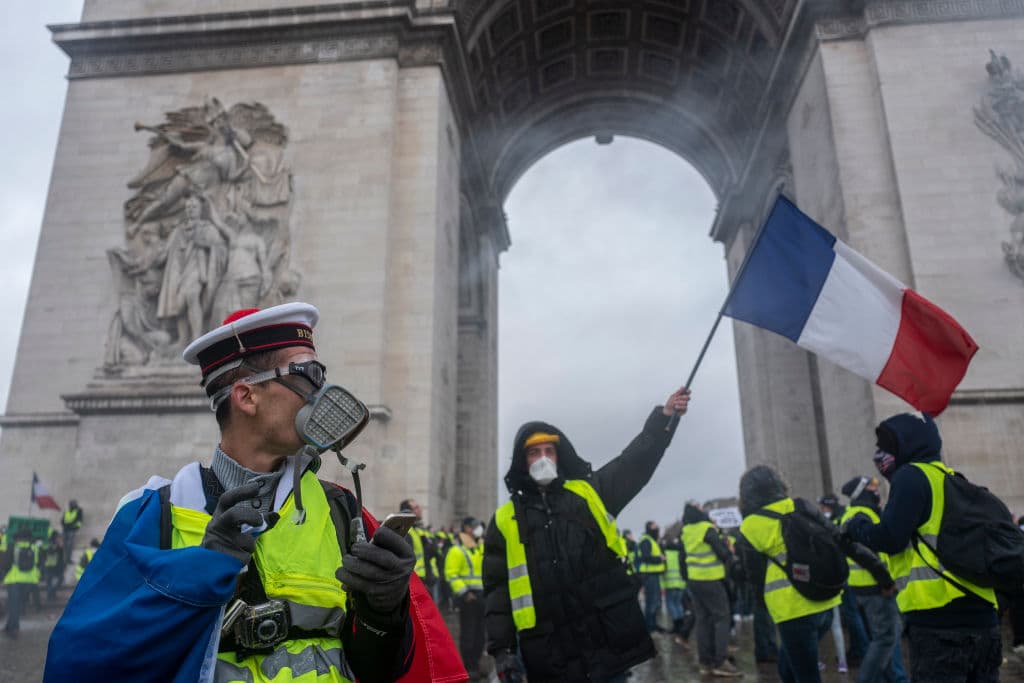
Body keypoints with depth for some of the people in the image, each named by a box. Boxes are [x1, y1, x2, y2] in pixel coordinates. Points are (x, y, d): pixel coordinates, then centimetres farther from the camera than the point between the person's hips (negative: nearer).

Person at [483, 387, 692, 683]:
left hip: (609, 641, 1)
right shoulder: (505, 521, 7)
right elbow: (498, 589, 6)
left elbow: (636, 460, 2)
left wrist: (665, 416, -10)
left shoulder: (591, 493, 10)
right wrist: (502, 648, -1)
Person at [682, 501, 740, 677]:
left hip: (694, 580, 7)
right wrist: (729, 559, 8)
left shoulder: (686, 531, 4)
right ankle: (720, 662, -3)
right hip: (711, 580, -7)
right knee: (722, 618, 1)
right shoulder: (707, 529, -16)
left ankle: (705, 662, 12)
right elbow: (724, 553, -14)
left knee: (703, 619, 11)